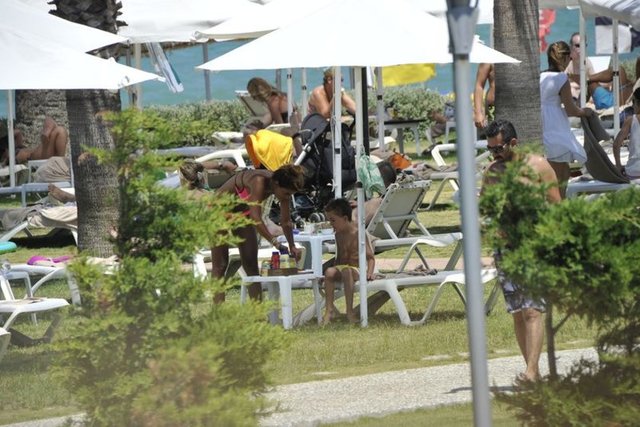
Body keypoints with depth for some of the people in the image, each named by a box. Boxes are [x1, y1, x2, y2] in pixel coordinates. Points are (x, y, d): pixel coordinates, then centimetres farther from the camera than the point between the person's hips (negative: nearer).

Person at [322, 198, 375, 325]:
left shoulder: (358, 233, -9)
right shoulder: (338, 234, 11)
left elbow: (370, 256, -10)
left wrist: (369, 272, -25)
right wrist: (335, 268, 9)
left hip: (357, 269, -5)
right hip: (341, 267, 5)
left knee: (346, 271, -39)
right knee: (329, 272, -27)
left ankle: (350, 311, -38)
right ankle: (329, 309, -28)